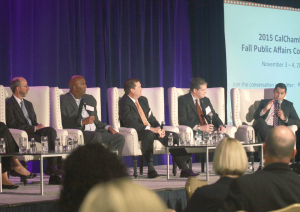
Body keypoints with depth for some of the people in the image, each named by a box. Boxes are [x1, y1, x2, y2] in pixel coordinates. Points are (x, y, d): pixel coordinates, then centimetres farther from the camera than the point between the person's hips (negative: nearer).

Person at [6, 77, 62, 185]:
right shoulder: (9, 104, -1)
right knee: (49, 138, -29)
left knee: (51, 130, -27)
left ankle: (52, 168, -33)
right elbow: (13, 125, -12)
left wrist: (38, 126, -3)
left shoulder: (28, 104, 27)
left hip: (33, 131, 7)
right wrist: (34, 128, -15)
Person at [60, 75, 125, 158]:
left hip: (95, 132, 7)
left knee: (120, 138, -14)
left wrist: (108, 127, 7)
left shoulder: (90, 99, 25)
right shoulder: (63, 100, 2)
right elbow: (63, 122, -10)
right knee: (96, 136, -37)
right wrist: (82, 122, -20)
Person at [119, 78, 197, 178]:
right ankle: (151, 170, -39)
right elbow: (130, 122, -22)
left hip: (152, 130, 8)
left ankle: (184, 169, -10)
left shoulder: (143, 100, 18)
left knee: (173, 135, -8)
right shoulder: (124, 102, -10)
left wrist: (158, 128, -3)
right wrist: (150, 129, -25)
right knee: (149, 135, -40)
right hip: (136, 133, -8)